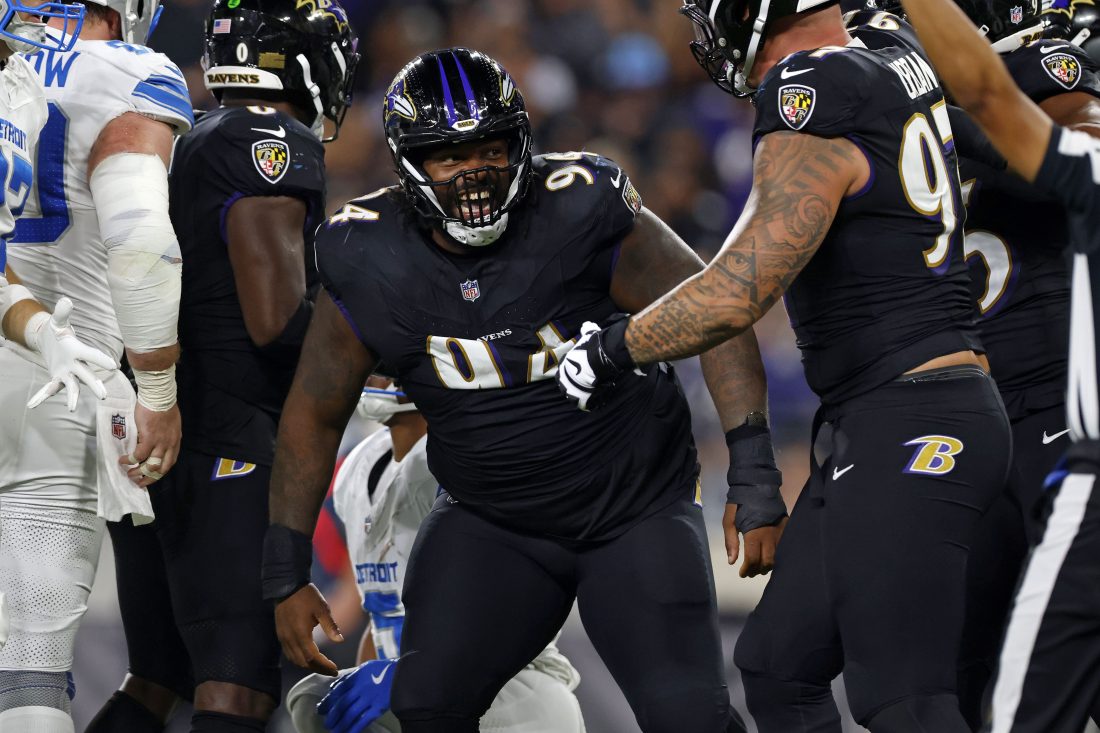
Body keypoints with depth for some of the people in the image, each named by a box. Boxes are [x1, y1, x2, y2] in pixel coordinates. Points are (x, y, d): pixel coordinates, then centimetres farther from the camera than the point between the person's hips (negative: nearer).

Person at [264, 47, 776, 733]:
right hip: (489, 520, 2)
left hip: (636, 512, -2)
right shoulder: (371, 262, -12)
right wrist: (286, 575, 1)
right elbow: (315, 415, 2)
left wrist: (756, 476, -18)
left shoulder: (581, 212, -21)